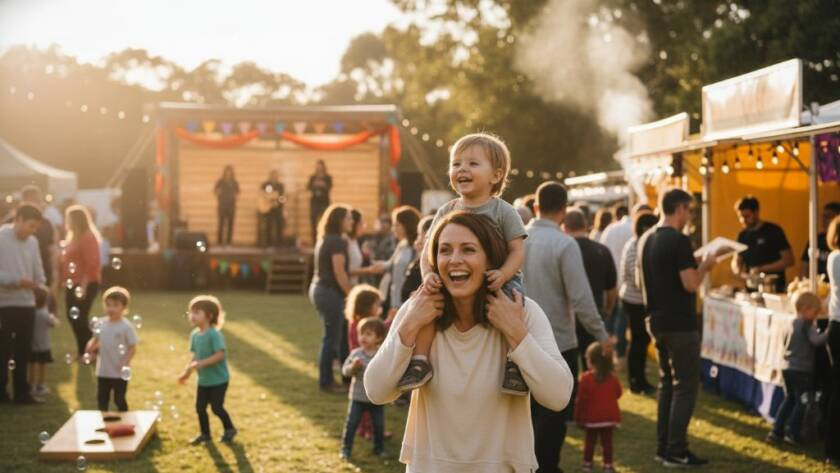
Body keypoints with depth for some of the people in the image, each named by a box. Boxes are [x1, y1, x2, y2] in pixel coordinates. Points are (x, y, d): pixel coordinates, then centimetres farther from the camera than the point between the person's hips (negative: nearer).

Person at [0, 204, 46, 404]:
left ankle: (21, 393, 15)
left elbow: (37, 269, 14)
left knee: (23, 351, 9)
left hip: (27, 303, 6)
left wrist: (40, 284, -4)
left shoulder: (32, 242, 9)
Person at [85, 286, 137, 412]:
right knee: (102, 400, 14)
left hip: (119, 373, -5)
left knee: (119, 400, 4)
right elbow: (95, 340, 18)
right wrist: (91, 347, -4)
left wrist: (125, 363, -24)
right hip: (103, 372, 5)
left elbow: (133, 348, -11)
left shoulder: (126, 326, -13)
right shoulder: (101, 325, 2)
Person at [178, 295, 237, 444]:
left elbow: (220, 355, -29)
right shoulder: (195, 334, 2)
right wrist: (187, 372, 7)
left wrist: (201, 363, -33)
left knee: (216, 407, -1)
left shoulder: (214, 334, -23)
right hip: (203, 380, 7)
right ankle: (205, 433, 26)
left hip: (218, 380, -7)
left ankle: (229, 429, 22)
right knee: (200, 407, 9)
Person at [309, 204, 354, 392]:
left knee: (331, 336, 16)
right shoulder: (337, 241, -15)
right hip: (330, 292, -10)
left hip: (319, 289, 10)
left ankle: (326, 377, 21)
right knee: (332, 337, -2)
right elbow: (339, 273, -19)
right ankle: (326, 381, 4)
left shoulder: (325, 239, 14)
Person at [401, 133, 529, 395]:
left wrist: (503, 274, -26)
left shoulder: (503, 211, -1)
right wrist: (428, 275, -16)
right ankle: (420, 360, -15)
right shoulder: (446, 212, 8)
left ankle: (514, 364, -23)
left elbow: (517, 250, -7)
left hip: (497, 279, -3)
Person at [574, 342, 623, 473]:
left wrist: (578, 417, -3)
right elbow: (618, 393, 9)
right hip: (609, 416, 2)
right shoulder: (612, 378, -4)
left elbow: (581, 399, -11)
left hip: (592, 417, -2)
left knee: (590, 440, 13)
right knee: (607, 441, 7)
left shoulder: (586, 378, -14)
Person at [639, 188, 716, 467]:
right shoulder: (679, 241, -17)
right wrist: (705, 266, -3)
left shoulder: (646, 240, 9)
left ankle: (663, 446, 19)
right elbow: (691, 284, -21)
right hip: (680, 324, -9)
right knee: (686, 386, -2)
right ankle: (676, 452, -3)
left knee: (667, 383, 16)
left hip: (657, 321, 9)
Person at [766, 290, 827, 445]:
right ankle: (792, 434, 0)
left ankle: (777, 431, 16)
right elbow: (816, 340, -26)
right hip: (801, 369, -8)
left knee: (789, 399, 18)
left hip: (788, 367, 8)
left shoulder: (794, 322, 12)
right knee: (801, 403, 1)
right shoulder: (807, 324, -12)